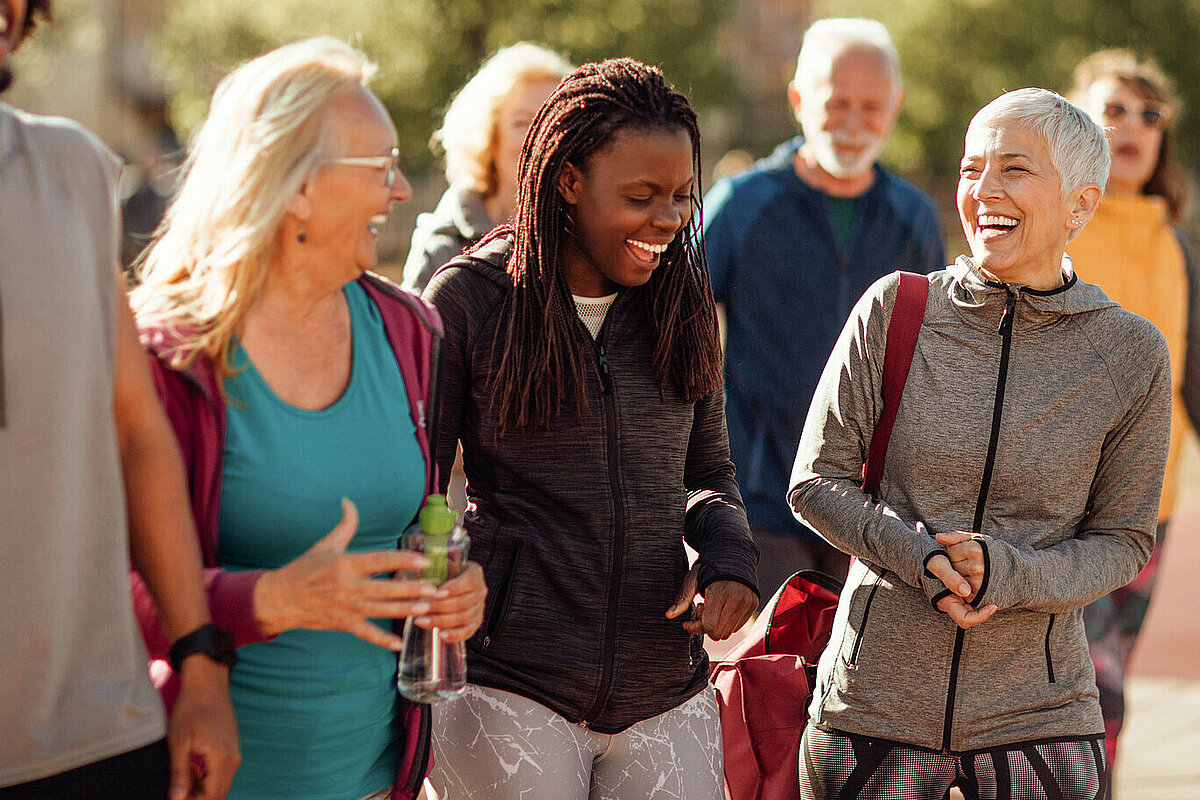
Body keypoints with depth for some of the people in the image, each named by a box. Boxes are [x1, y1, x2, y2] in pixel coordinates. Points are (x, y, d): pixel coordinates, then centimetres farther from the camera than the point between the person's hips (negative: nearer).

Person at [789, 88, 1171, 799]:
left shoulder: (1131, 354, -3)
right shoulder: (895, 311, -3)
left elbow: (1124, 540, 2)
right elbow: (816, 481, 1)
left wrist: (1010, 576, -16)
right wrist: (920, 555, -16)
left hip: (1038, 712, 0)